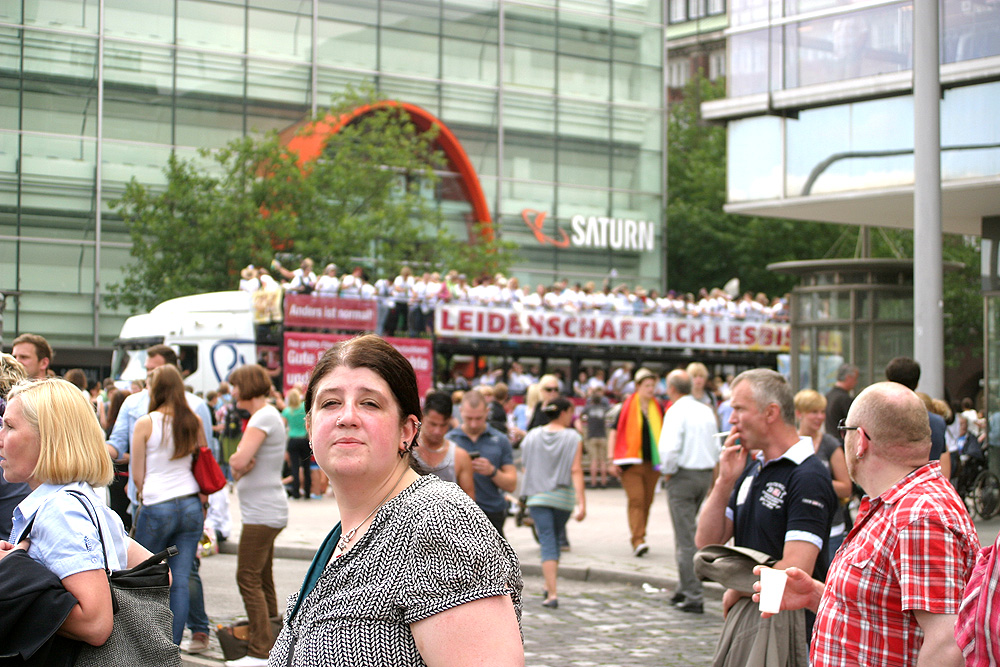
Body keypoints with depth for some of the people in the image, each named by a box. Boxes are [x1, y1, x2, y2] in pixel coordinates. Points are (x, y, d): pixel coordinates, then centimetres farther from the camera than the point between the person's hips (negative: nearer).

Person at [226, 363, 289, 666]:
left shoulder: (264, 417, -15)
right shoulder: (268, 415, 17)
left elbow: (240, 461, -25)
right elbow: (237, 462, 14)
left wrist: (240, 463, -3)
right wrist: (239, 465, -9)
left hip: (262, 513, -11)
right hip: (265, 512, 11)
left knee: (248, 578, -9)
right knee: (263, 579, 15)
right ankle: (270, 641, 21)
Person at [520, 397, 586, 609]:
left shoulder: (532, 436, 3)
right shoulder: (573, 438, -5)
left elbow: (525, 466, 8)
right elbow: (576, 470, -13)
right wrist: (581, 502, -15)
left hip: (538, 496, 1)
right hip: (563, 496, 0)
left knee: (548, 544, -3)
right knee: (556, 539, 20)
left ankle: (552, 594, -14)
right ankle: (549, 587, 30)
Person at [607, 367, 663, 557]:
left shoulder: (658, 409, 12)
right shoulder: (626, 407, -1)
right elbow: (613, 433, -1)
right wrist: (611, 460, -8)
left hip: (652, 463, 5)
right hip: (631, 463, -5)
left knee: (647, 502, 7)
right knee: (636, 499, -15)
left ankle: (637, 539, 19)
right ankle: (638, 541, -22)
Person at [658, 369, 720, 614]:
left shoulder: (676, 412, -14)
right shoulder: (706, 412, 9)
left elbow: (669, 448, -22)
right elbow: (716, 447, 13)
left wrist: (668, 472, -7)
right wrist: (709, 468, 17)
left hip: (683, 475, -7)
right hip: (706, 474, 7)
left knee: (685, 538, -4)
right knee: (687, 532, 20)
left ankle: (693, 597, -5)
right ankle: (684, 589, 24)